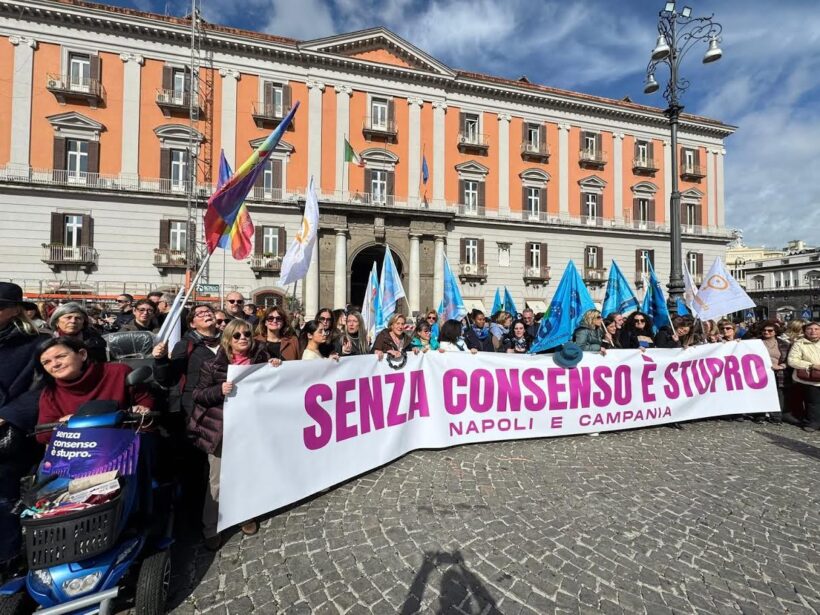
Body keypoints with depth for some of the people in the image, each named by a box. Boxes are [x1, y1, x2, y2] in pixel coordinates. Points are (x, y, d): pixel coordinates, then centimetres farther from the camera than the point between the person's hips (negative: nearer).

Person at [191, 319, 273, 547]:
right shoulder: (215, 364, -5)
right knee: (217, 481, 4)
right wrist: (219, 390, -22)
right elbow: (198, 394, -4)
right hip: (221, 429, -2)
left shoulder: (261, 359, 1)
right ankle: (210, 529, 24)